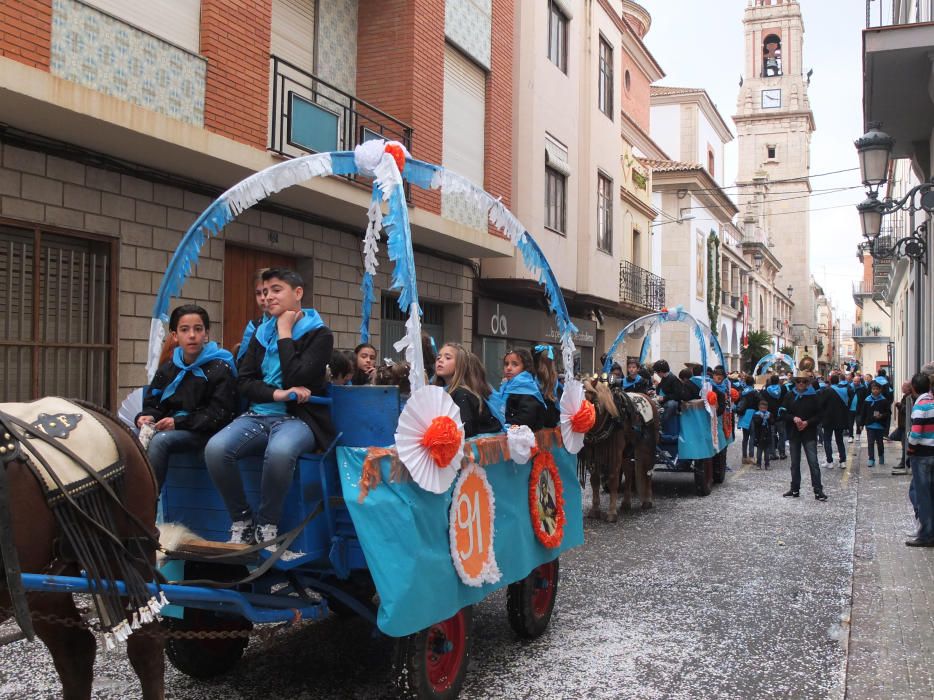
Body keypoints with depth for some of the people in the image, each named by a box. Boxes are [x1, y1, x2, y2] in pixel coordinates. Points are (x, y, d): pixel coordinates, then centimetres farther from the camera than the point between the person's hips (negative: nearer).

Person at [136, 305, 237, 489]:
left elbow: (218, 414, -11)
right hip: (170, 428, 5)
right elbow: (153, 404, 15)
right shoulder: (167, 369, 15)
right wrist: (147, 417, -10)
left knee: (160, 441, -32)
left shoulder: (220, 368, -4)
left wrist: (178, 422, -18)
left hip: (203, 432, -5)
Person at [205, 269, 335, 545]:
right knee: (215, 449, -27)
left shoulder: (319, 334, 1)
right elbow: (244, 381, 9)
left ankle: (266, 524, -17)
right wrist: (277, 394, -10)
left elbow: (296, 379, -14)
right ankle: (242, 520, -8)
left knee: (279, 451, -40)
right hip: (259, 415, 5)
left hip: (299, 418, -4)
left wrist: (284, 334, -5)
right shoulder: (261, 333, 18)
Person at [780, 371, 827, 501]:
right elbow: (783, 413, 2)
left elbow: (819, 415, -1)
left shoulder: (813, 396, -1)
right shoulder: (790, 396, 4)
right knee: (795, 463, 10)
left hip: (809, 434, -3)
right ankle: (795, 489, 19)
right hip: (793, 433, 3)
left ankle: (818, 490, -5)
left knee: (813, 462, -7)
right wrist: (793, 418, -16)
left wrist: (807, 422, -16)